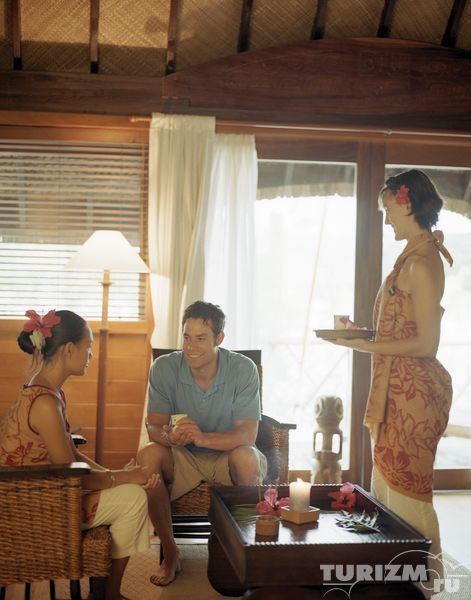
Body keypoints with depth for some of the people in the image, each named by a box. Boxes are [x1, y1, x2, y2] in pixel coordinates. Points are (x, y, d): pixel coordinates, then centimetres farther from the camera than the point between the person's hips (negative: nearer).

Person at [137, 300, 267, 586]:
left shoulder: (243, 369, -16)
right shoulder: (164, 368, -12)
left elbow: (248, 434, -22)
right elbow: (153, 428, -13)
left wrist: (203, 437, -42)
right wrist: (170, 437, -40)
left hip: (227, 456, -1)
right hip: (182, 458, 1)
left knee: (246, 457, -34)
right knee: (148, 456, -29)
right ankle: (170, 552, -12)